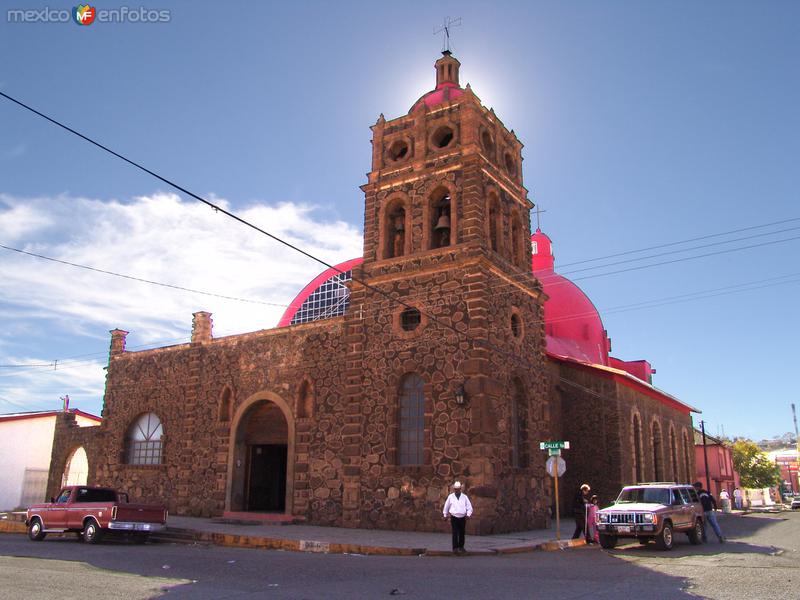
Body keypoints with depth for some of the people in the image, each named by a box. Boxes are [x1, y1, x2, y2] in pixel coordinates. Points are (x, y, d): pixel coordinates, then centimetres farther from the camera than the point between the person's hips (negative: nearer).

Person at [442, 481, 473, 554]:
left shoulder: (464, 497, 3)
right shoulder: (450, 497, 2)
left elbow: (469, 507, 4)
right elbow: (446, 506, 13)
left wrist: (468, 514, -10)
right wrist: (445, 515, 17)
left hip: (462, 518, 2)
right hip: (454, 518, -2)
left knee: (462, 533, 10)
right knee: (455, 533, -9)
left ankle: (461, 547, 26)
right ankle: (455, 548, -7)